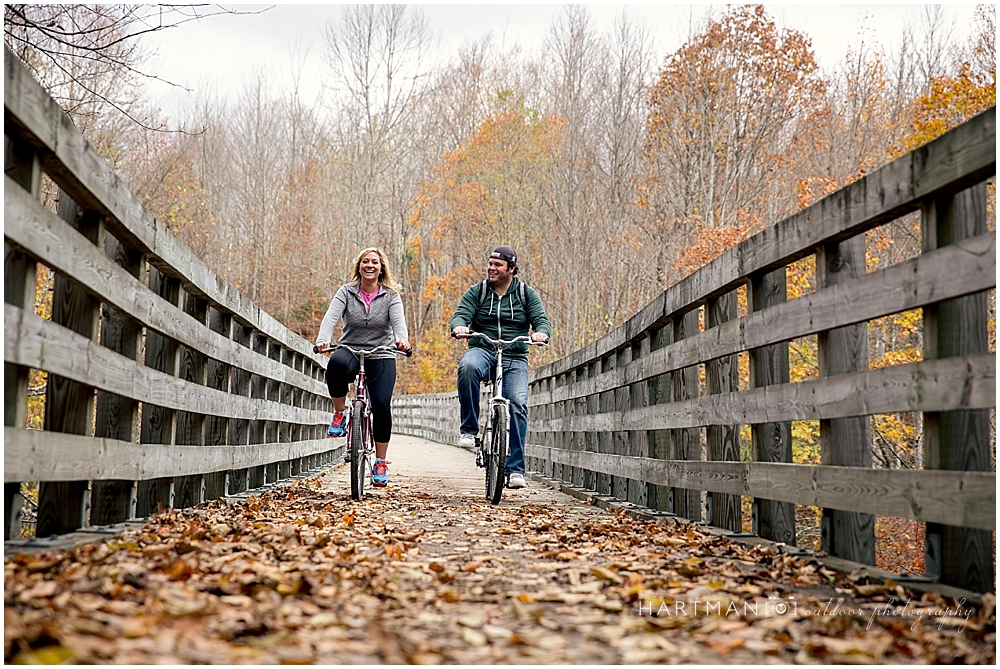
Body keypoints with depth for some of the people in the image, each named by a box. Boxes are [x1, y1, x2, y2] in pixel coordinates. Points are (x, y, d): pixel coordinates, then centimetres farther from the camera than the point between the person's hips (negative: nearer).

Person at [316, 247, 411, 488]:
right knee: (337, 364, -37)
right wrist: (322, 339, -35)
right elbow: (331, 316, -13)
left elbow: (398, 320, -16)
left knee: (381, 404, -18)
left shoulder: (391, 295, 2)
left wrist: (402, 339, -39)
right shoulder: (346, 292, 3)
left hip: (381, 357, 0)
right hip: (351, 350, 0)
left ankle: (380, 463, 0)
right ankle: (339, 414, -13)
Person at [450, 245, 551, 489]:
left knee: (518, 404, -19)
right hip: (482, 351, -1)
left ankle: (515, 469, -13)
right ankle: (469, 429, -24)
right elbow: (461, 314, -3)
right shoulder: (476, 292, 9)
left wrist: (541, 332, -25)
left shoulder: (527, 294, 10)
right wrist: (459, 326, -28)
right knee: (468, 367, -37)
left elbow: (541, 319, 0)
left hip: (515, 359, 1)